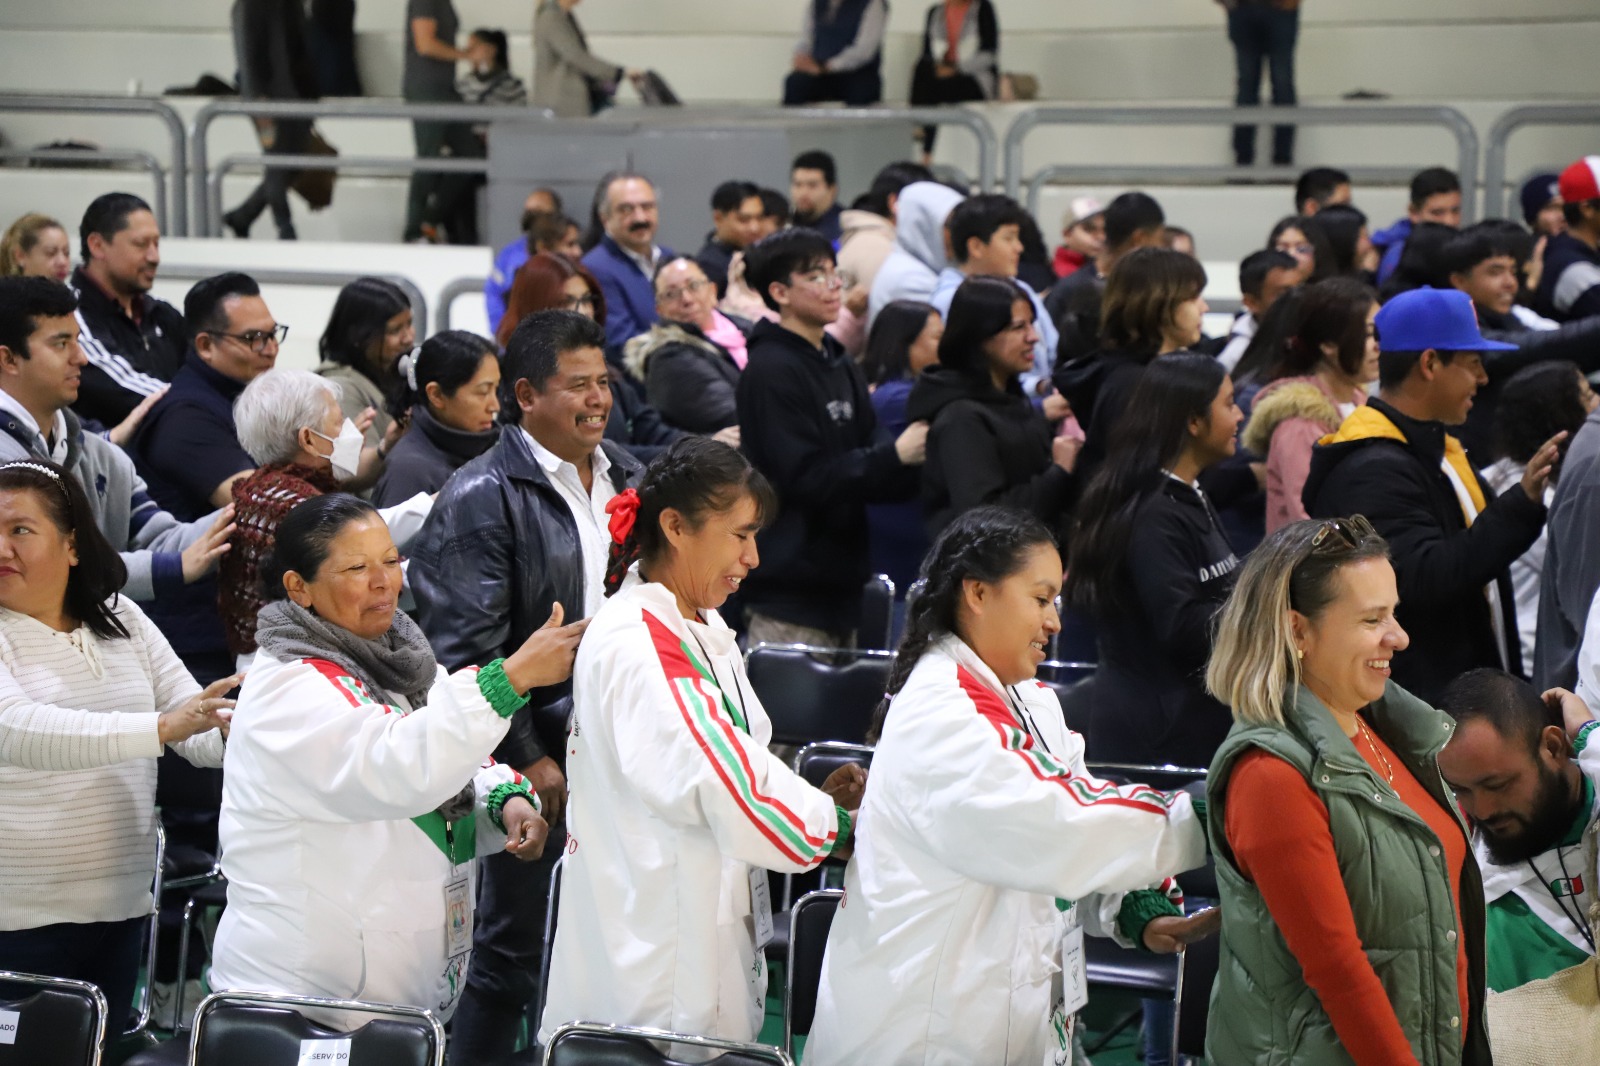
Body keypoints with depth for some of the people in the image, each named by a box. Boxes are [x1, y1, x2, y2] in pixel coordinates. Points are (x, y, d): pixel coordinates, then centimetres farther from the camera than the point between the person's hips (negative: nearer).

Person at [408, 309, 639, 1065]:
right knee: (513, 949, 3)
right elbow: (469, 652, -14)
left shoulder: (626, 478, 11)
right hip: (539, 759, -6)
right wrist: (527, 761, -16)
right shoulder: (482, 498, -10)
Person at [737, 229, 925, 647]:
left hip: (840, 581, 9)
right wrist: (896, 456, -18)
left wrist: (916, 461, -3)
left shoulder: (840, 365, 15)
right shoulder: (770, 370, -12)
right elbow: (805, 478, -19)